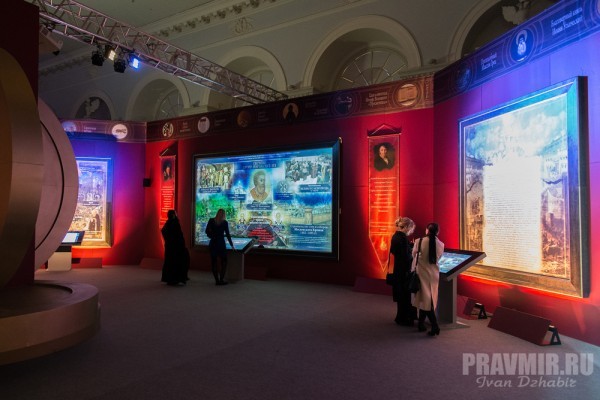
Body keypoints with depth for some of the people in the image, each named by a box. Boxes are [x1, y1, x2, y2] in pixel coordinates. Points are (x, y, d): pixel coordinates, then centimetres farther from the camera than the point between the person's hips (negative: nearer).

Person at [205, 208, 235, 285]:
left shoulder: (211, 221, 1)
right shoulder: (225, 222, -5)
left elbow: (206, 231, -1)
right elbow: (227, 235, -3)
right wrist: (232, 245, 4)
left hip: (212, 243, 3)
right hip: (221, 244, -3)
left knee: (214, 262, 8)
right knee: (224, 261, 7)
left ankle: (217, 280, 9)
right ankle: (221, 280, 1)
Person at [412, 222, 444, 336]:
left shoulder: (419, 241, -14)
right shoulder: (440, 244, -5)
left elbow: (413, 255, -2)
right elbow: (438, 258, 5)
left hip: (422, 272, -3)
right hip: (434, 274, 3)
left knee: (424, 298, 6)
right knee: (429, 299, 15)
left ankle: (435, 326, -3)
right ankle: (421, 324, 26)